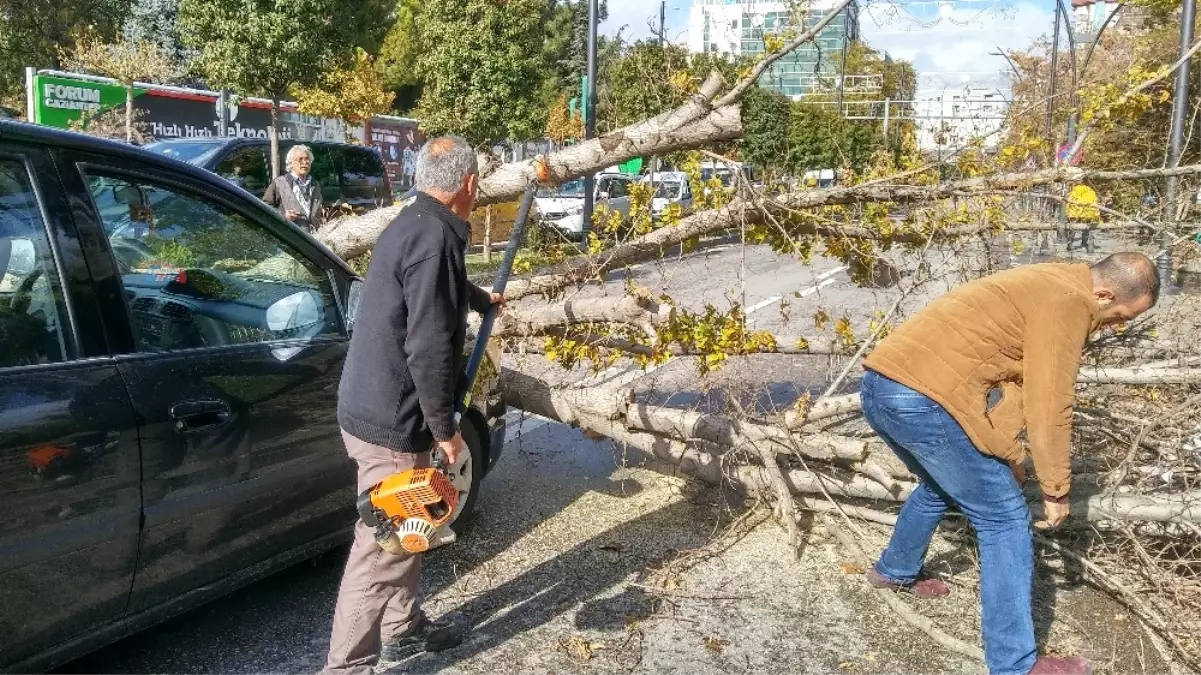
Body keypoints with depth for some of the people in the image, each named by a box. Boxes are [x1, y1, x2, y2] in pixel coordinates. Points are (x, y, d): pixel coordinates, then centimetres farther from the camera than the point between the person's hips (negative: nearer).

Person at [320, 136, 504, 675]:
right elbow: (429, 348, -26)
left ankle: (403, 627, 39)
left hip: (377, 408, 10)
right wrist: (445, 428, -16)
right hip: (393, 420, -10)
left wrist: (483, 299, 53)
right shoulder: (435, 238, -22)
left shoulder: (412, 223, 11)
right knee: (382, 546, -1)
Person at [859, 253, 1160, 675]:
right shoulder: (1067, 300, -7)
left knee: (939, 487, 33)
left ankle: (895, 571, 53)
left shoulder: (1046, 287, 24)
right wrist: (1057, 491, 4)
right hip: (923, 399, -10)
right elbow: (1048, 409, -8)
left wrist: (1008, 458, 24)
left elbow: (1010, 376, 26)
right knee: (1003, 517, 3)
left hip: (879, 385, 10)